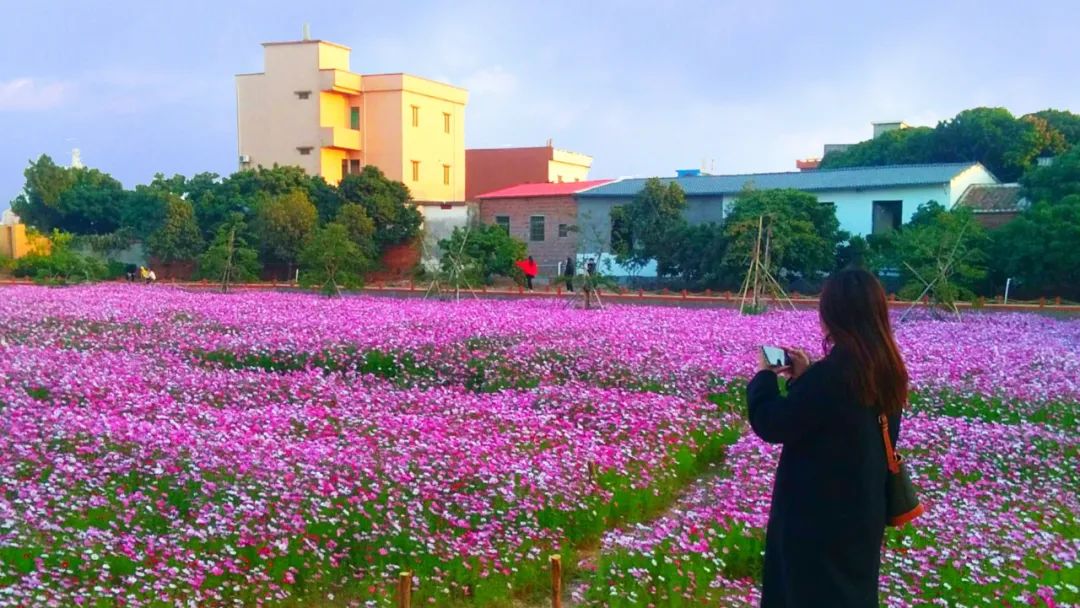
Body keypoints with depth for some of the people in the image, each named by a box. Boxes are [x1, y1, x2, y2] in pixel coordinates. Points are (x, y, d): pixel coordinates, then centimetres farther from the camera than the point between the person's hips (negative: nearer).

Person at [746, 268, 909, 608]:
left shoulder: (830, 375, -27)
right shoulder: (884, 371, -1)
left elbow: (770, 424, -20)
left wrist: (764, 375, -4)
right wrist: (806, 376, 9)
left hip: (817, 513, -8)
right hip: (863, 510, 8)